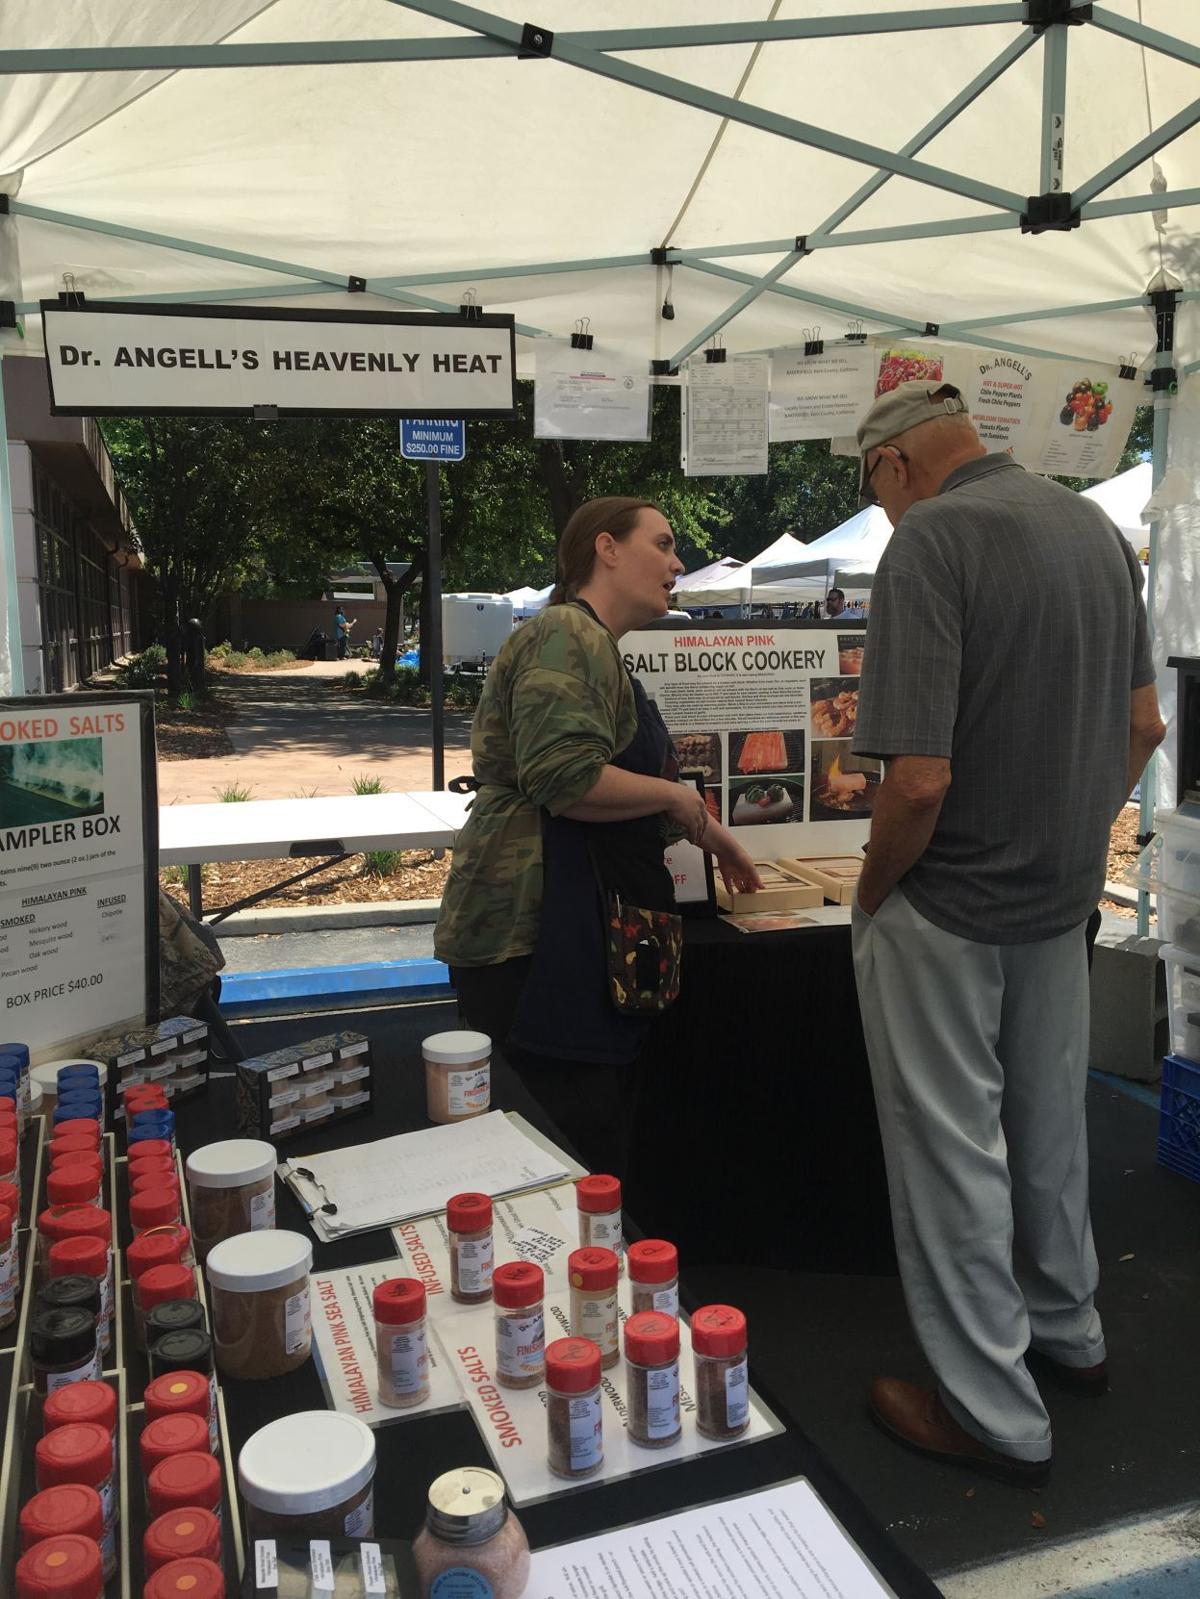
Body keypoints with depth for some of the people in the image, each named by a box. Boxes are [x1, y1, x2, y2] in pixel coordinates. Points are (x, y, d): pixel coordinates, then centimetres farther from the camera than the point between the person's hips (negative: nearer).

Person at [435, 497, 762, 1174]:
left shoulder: (598, 647, 25)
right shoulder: (566, 636, -10)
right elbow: (564, 776, -24)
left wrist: (712, 835, 32)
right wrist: (677, 796, -11)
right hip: (533, 936, -11)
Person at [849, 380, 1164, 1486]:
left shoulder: (930, 541, -21)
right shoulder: (1095, 526, 5)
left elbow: (920, 778, -28)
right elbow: (1146, 724, 11)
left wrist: (873, 891, -11)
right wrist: (1080, 834, 19)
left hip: (951, 908, -8)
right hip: (1064, 897, 8)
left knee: (952, 1152, 7)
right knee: (1049, 1127, 23)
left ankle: (996, 1414, 22)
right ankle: (1068, 1332, 43)